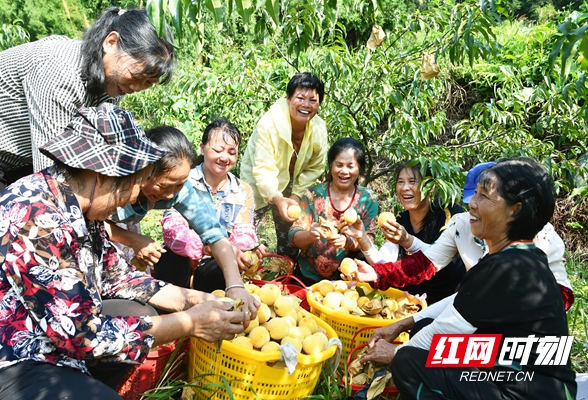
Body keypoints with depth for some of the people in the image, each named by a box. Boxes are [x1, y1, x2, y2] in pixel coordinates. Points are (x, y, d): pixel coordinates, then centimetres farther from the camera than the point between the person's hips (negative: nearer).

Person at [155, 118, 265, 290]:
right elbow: (173, 229, -23)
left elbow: (244, 234, -7)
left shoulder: (243, 191, 4)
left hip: (215, 269, 1)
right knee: (175, 257, -34)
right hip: (179, 265, -1)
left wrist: (249, 248, -33)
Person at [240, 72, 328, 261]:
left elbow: (315, 167, -6)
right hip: (258, 187, -4)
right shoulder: (269, 124, -29)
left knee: (291, 241, 14)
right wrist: (277, 199, -49)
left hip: (291, 189, 4)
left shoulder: (319, 129, -15)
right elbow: (263, 169, -34)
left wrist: (297, 195, -18)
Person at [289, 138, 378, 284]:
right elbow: (294, 236, -6)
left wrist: (347, 242, -25)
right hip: (309, 277, 0)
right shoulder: (314, 194, -4)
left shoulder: (368, 199, -2)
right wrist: (310, 235, -28)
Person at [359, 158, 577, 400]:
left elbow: (445, 330, -17)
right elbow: (459, 302, 14)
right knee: (424, 327, 8)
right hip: (516, 375, 9)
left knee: (409, 363, -16)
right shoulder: (518, 258, 5)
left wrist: (396, 353, -1)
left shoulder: (508, 268, -26)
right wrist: (401, 325, 12)